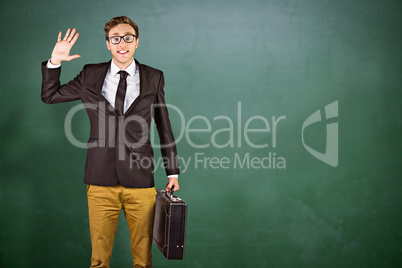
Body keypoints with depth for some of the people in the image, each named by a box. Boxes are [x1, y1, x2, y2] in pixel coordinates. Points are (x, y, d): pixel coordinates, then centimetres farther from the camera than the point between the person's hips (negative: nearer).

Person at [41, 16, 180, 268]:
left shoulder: (154, 78, 5)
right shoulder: (91, 75, 7)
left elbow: (164, 127, 9)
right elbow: (49, 96, 16)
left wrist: (172, 172, 9)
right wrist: (55, 62, 0)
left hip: (140, 182, 0)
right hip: (102, 182, 1)